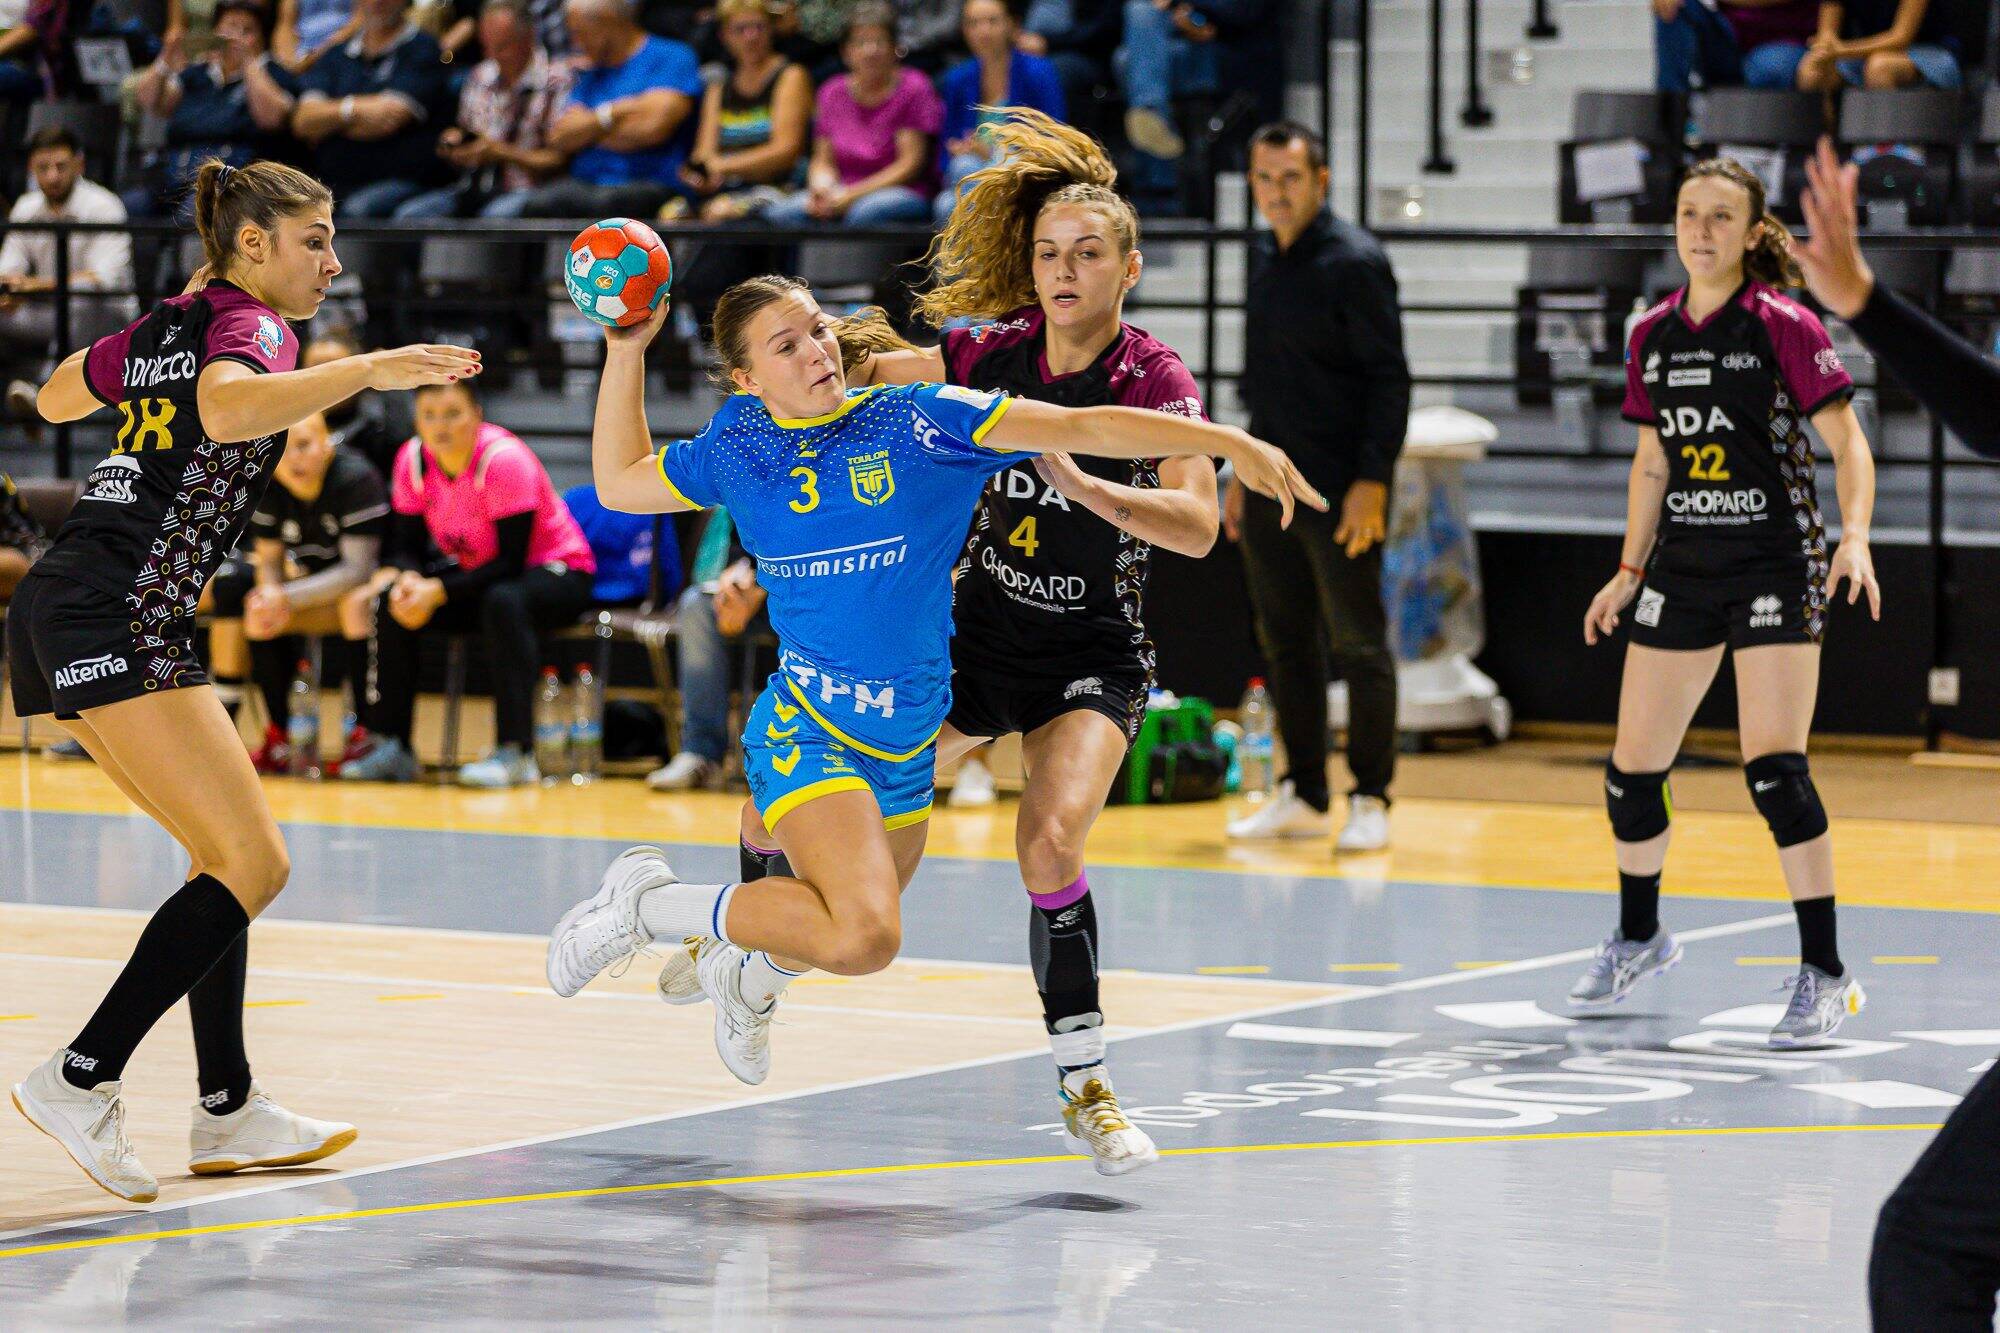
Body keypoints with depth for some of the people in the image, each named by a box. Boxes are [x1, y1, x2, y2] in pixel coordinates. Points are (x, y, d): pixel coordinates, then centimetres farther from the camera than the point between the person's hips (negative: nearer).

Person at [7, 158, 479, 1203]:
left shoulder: (167, 324, 19)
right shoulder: (249, 324, -6)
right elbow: (228, 410, -31)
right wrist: (368, 370, -39)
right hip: (121, 619, -10)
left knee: (225, 850, 17)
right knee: (254, 863, -10)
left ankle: (228, 1109, 19)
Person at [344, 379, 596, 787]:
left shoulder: (503, 459, -26)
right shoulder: (413, 459, -8)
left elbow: (511, 560, -27)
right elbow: (407, 544, -3)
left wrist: (438, 592, -33)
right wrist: (407, 579, -27)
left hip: (558, 570, -6)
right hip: (476, 570, 6)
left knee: (503, 601, -38)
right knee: (392, 598, -13)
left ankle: (515, 752, -39)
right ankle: (390, 746, -8)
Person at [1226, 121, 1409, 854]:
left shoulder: (1354, 262, -10)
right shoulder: (1264, 259, 12)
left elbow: (1389, 377, -12)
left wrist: (1371, 482, -18)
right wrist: (1242, 474, 18)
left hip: (1340, 492, -7)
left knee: (1358, 643, -2)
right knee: (1286, 642, 10)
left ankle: (1371, 800, 4)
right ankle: (1303, 796, 17)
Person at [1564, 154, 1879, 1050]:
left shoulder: (1783, 327, -9)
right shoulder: (1652, 336, 8)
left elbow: (1848, 445, -10)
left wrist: (1854, 538, -25)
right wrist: (1629, 572, 18)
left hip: (1775, 571, -6)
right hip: (1683, 572, 6)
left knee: (1775, 769, -16)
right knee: (1633, 768, 9)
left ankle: (1825, 977, -9)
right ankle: (1638, 937, 34)